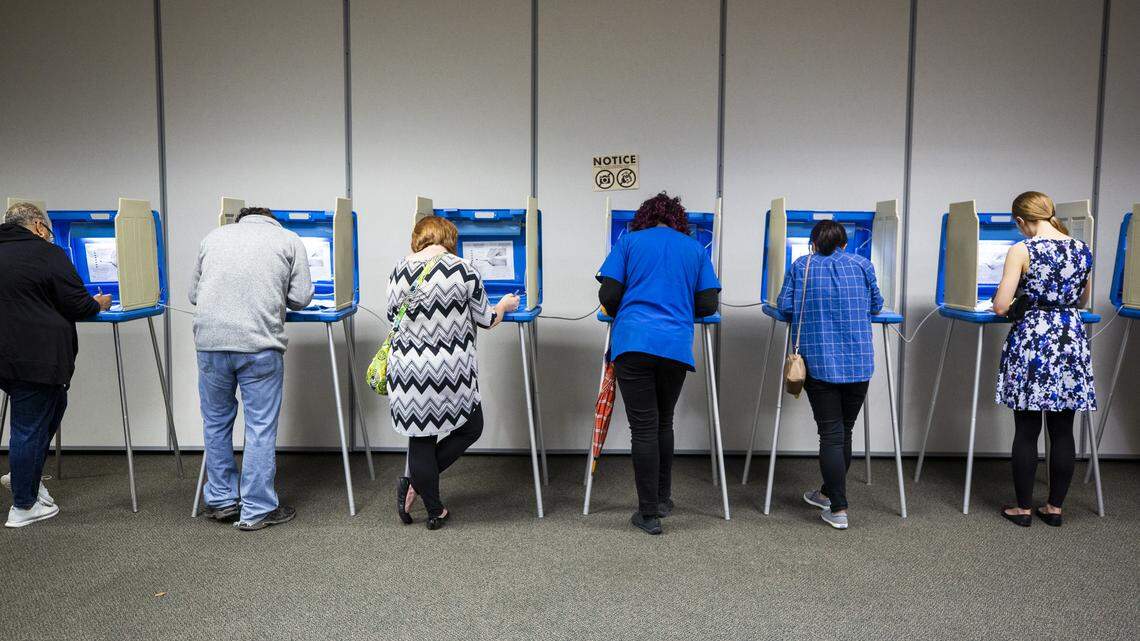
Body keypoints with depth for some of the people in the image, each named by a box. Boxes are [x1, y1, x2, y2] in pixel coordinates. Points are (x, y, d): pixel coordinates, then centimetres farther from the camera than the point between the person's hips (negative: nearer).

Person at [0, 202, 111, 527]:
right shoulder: (48, 253, -9)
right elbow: (77, 304, -10)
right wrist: (98, 304, 11)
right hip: (36, 359, -8)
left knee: (53, 407, 26)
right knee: (30, 426, 2)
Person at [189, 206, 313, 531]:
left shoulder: (214, 236, 18)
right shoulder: (290, 240, 10)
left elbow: (194, 293, 21)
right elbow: (301, 297, 5)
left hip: (211, 340, 3)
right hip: (260, 344, -3)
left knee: (216, 422, 18)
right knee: (261, 427, 5)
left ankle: (221, 500, 28)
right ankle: (257, 510, 13)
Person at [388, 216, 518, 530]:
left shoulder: (400, 270, 4)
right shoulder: (463, 270, -7)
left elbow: (392, 315, 15)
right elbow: (486, 319, 2)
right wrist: (504, 305, 24)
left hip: (406, 368, 4)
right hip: (449, 371, -4)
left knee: (421, 437, 13)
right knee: (470, 427, 18)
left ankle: (435, 512, 22)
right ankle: (415, 483, 12)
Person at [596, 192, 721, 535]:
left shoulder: (629, 241, 10)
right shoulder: (696, 249, 16)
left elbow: (608, 295, 3)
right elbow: (709, 304, 11)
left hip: (633, 343, -2)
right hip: (676, 346, 2)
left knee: (643, 427, 1)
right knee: (663, 422, 20)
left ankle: (649, 514, 7)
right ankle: (663, 499, 30)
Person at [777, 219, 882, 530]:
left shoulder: (800, 267, 4)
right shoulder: (862, 264, 8)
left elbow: (785, 306, -2)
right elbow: (876, 305, 13)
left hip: (819, 362, -2)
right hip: (859, 363, 2)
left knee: (831, 434, 1)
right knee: (844, 431, 16)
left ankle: (838, 510, 0)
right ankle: (828, 493, 32)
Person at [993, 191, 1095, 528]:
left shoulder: (1021, 251, -10)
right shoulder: (1082, 250, 6)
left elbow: (1001, 306, -12)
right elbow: (1082, 301, 19)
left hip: (1032, 342, -5)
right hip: (1071, 342, 5)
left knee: (1027, 432, 4)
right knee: (1062, 431, 11)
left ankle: (1023, 509, 13)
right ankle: (1055, 507, 21)